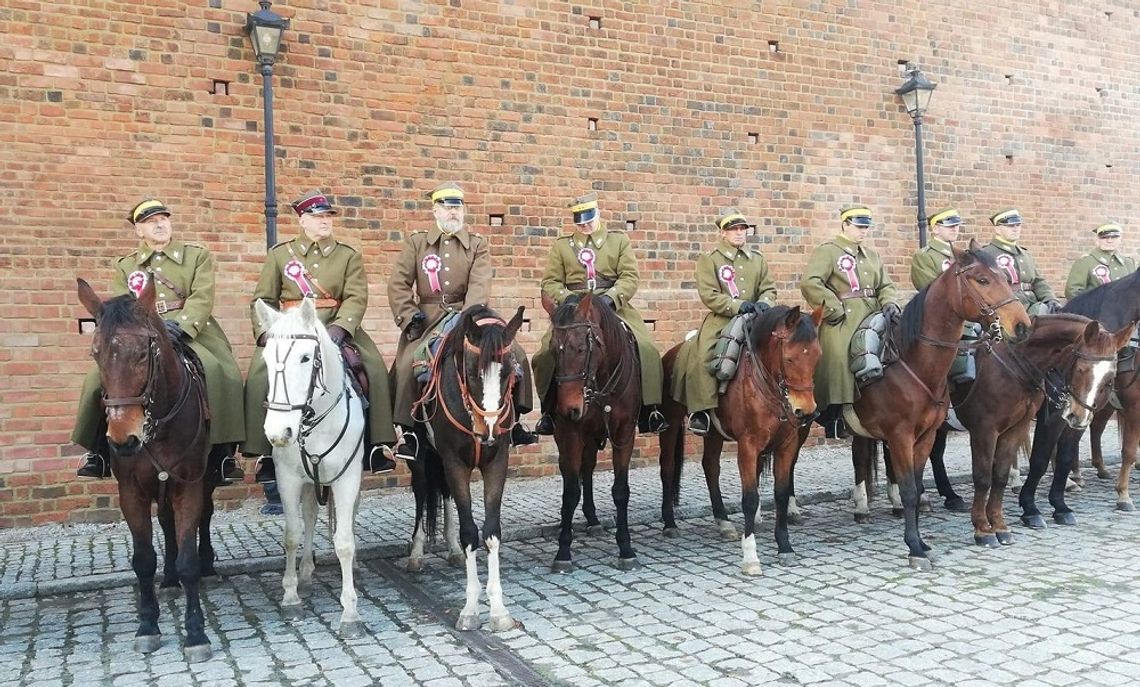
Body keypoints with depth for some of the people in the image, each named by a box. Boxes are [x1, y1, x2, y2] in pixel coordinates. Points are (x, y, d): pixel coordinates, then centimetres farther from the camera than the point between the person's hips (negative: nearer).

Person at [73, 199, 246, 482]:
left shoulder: (198, 255, 9)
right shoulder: (126, 266, 17)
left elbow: (201, 299, -5)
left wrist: (179, 326, -23)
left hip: (190, 332, -2)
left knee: (223, 375, -27)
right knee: (100, 379, -13)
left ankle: (223, 454, -17)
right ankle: (99, 454, 6)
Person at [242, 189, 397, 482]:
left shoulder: (349, 256, 10)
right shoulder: (279, 254, 12)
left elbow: (356, 298, -5)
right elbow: (263, 300, 9)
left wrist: (339, 328, -23)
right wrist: (266, 331, -10)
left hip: (337, 327, 0)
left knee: (375, 367, -22)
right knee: (260, 372, -23)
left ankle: (376, 445, -12)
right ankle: (265, 453, -13)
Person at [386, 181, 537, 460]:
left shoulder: (478, 245, 8)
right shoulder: (415, 242, 9)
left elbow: (479, 287, -8)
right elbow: (398, 284, 2)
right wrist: (410, 318, -12)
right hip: (427, 319, -1)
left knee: (515, 353, -12)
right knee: (408, 364, -25)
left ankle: (512, 419, 3)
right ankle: (407, 431, -9)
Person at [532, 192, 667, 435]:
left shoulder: (619, 240, 13)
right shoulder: (561, 245, 15)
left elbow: (629, 278, 2)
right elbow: (550, 283, 8)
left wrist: (609, 298, -16)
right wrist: (569, 299, -12)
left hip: (614, 306, 0)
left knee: (646, 349, -21)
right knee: (547, 352, -22)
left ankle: (648, 410, -8)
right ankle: (549, 411, -3)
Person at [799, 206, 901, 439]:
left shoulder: (871, 256, 22)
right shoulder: (827, 252, -2)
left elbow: (886, 286, 20)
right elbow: (809, 283, -15)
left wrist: (889, 304, -3)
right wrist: (834, 310, -15)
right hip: (842, 324, -7)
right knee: (838, 363, -14)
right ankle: (833, 420, -2)